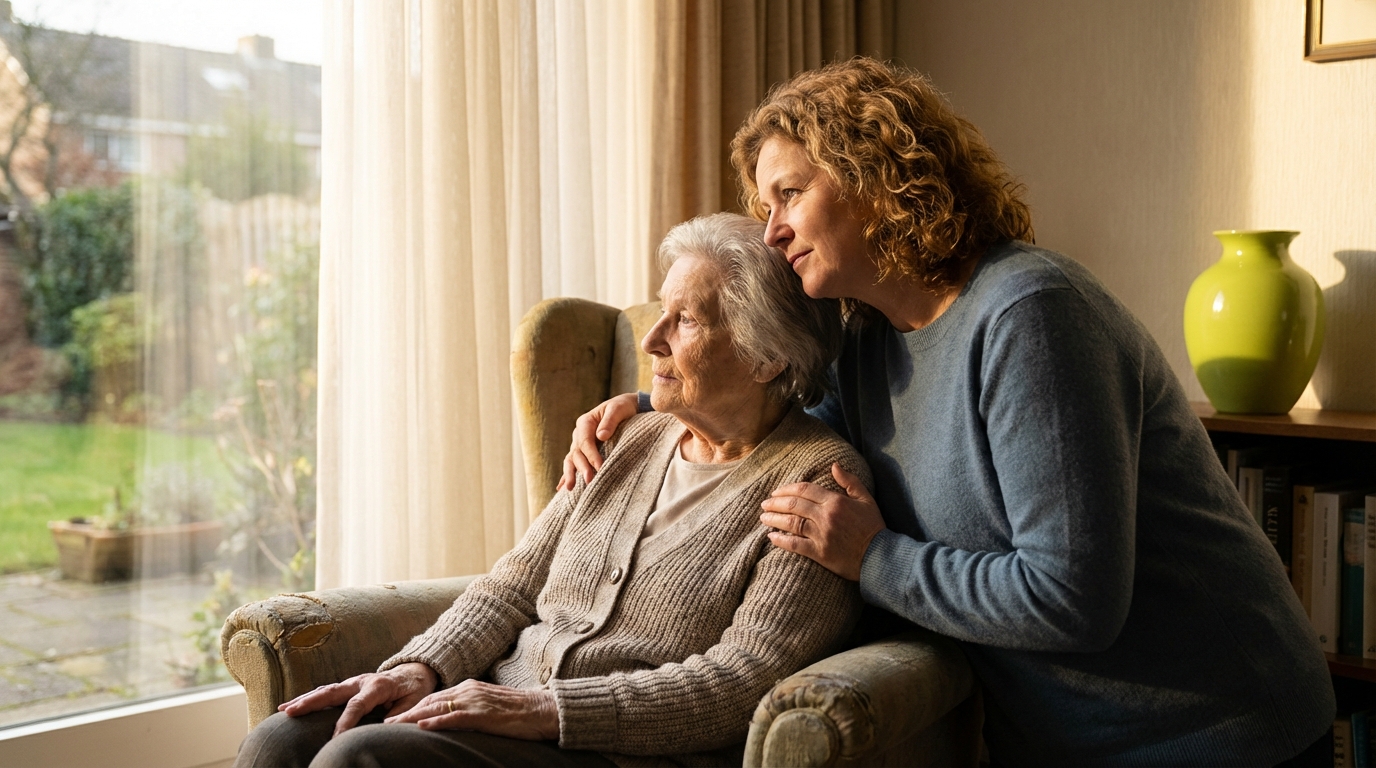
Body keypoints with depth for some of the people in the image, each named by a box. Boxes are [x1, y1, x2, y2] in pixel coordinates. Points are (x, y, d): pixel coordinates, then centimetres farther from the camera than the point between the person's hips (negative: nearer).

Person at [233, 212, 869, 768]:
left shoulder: (818, 477, -6)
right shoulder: (634, 441, 16)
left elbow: (745, 681, -16)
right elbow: (516, 583, 15)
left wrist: (541, 709, -20)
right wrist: (423, 668, -4)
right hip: (502, 709, 7)